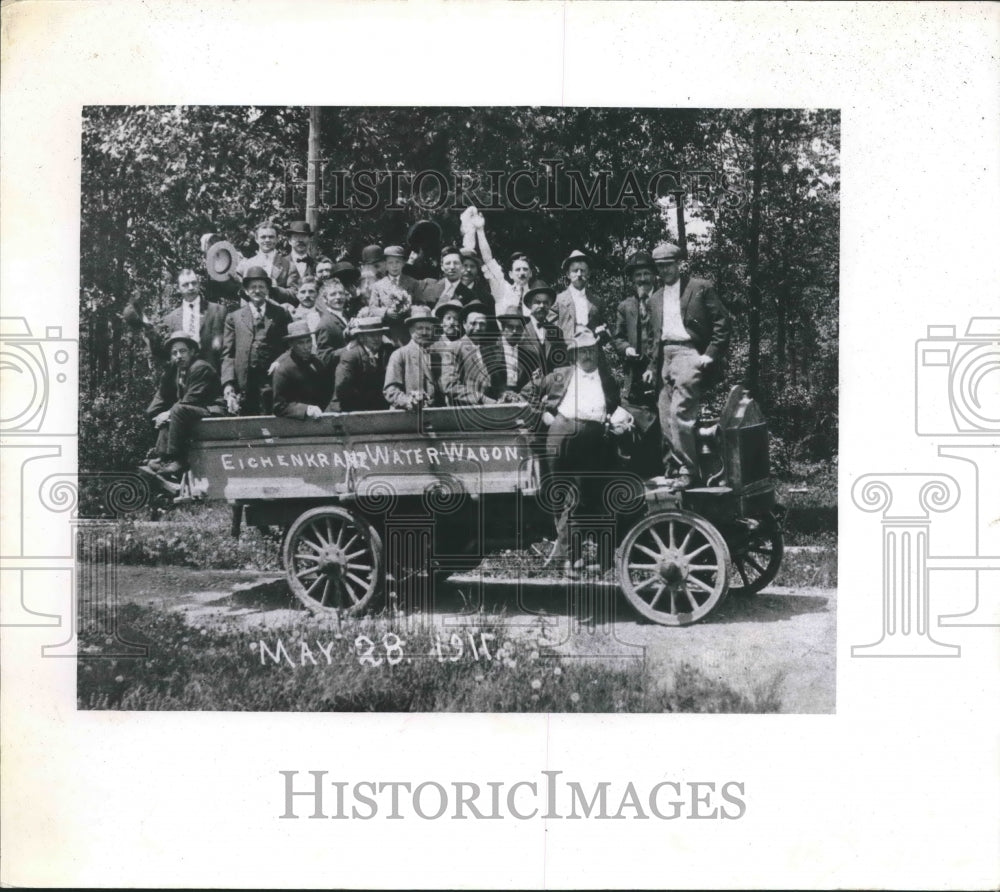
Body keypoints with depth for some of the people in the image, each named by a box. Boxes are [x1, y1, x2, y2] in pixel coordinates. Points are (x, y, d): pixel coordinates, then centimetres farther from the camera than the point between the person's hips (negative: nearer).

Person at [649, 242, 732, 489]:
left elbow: (722, 321, -2)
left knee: (679, 412, -18)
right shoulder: (655, 298, 21)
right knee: (666, 419, 2)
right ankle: (672, 470, 8)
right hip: (665, 358, 7)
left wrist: (710, 354, -9)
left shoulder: (700, 287, 2)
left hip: (689, 355, -7)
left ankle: (688, 471, -14)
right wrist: (653, 365, 15)